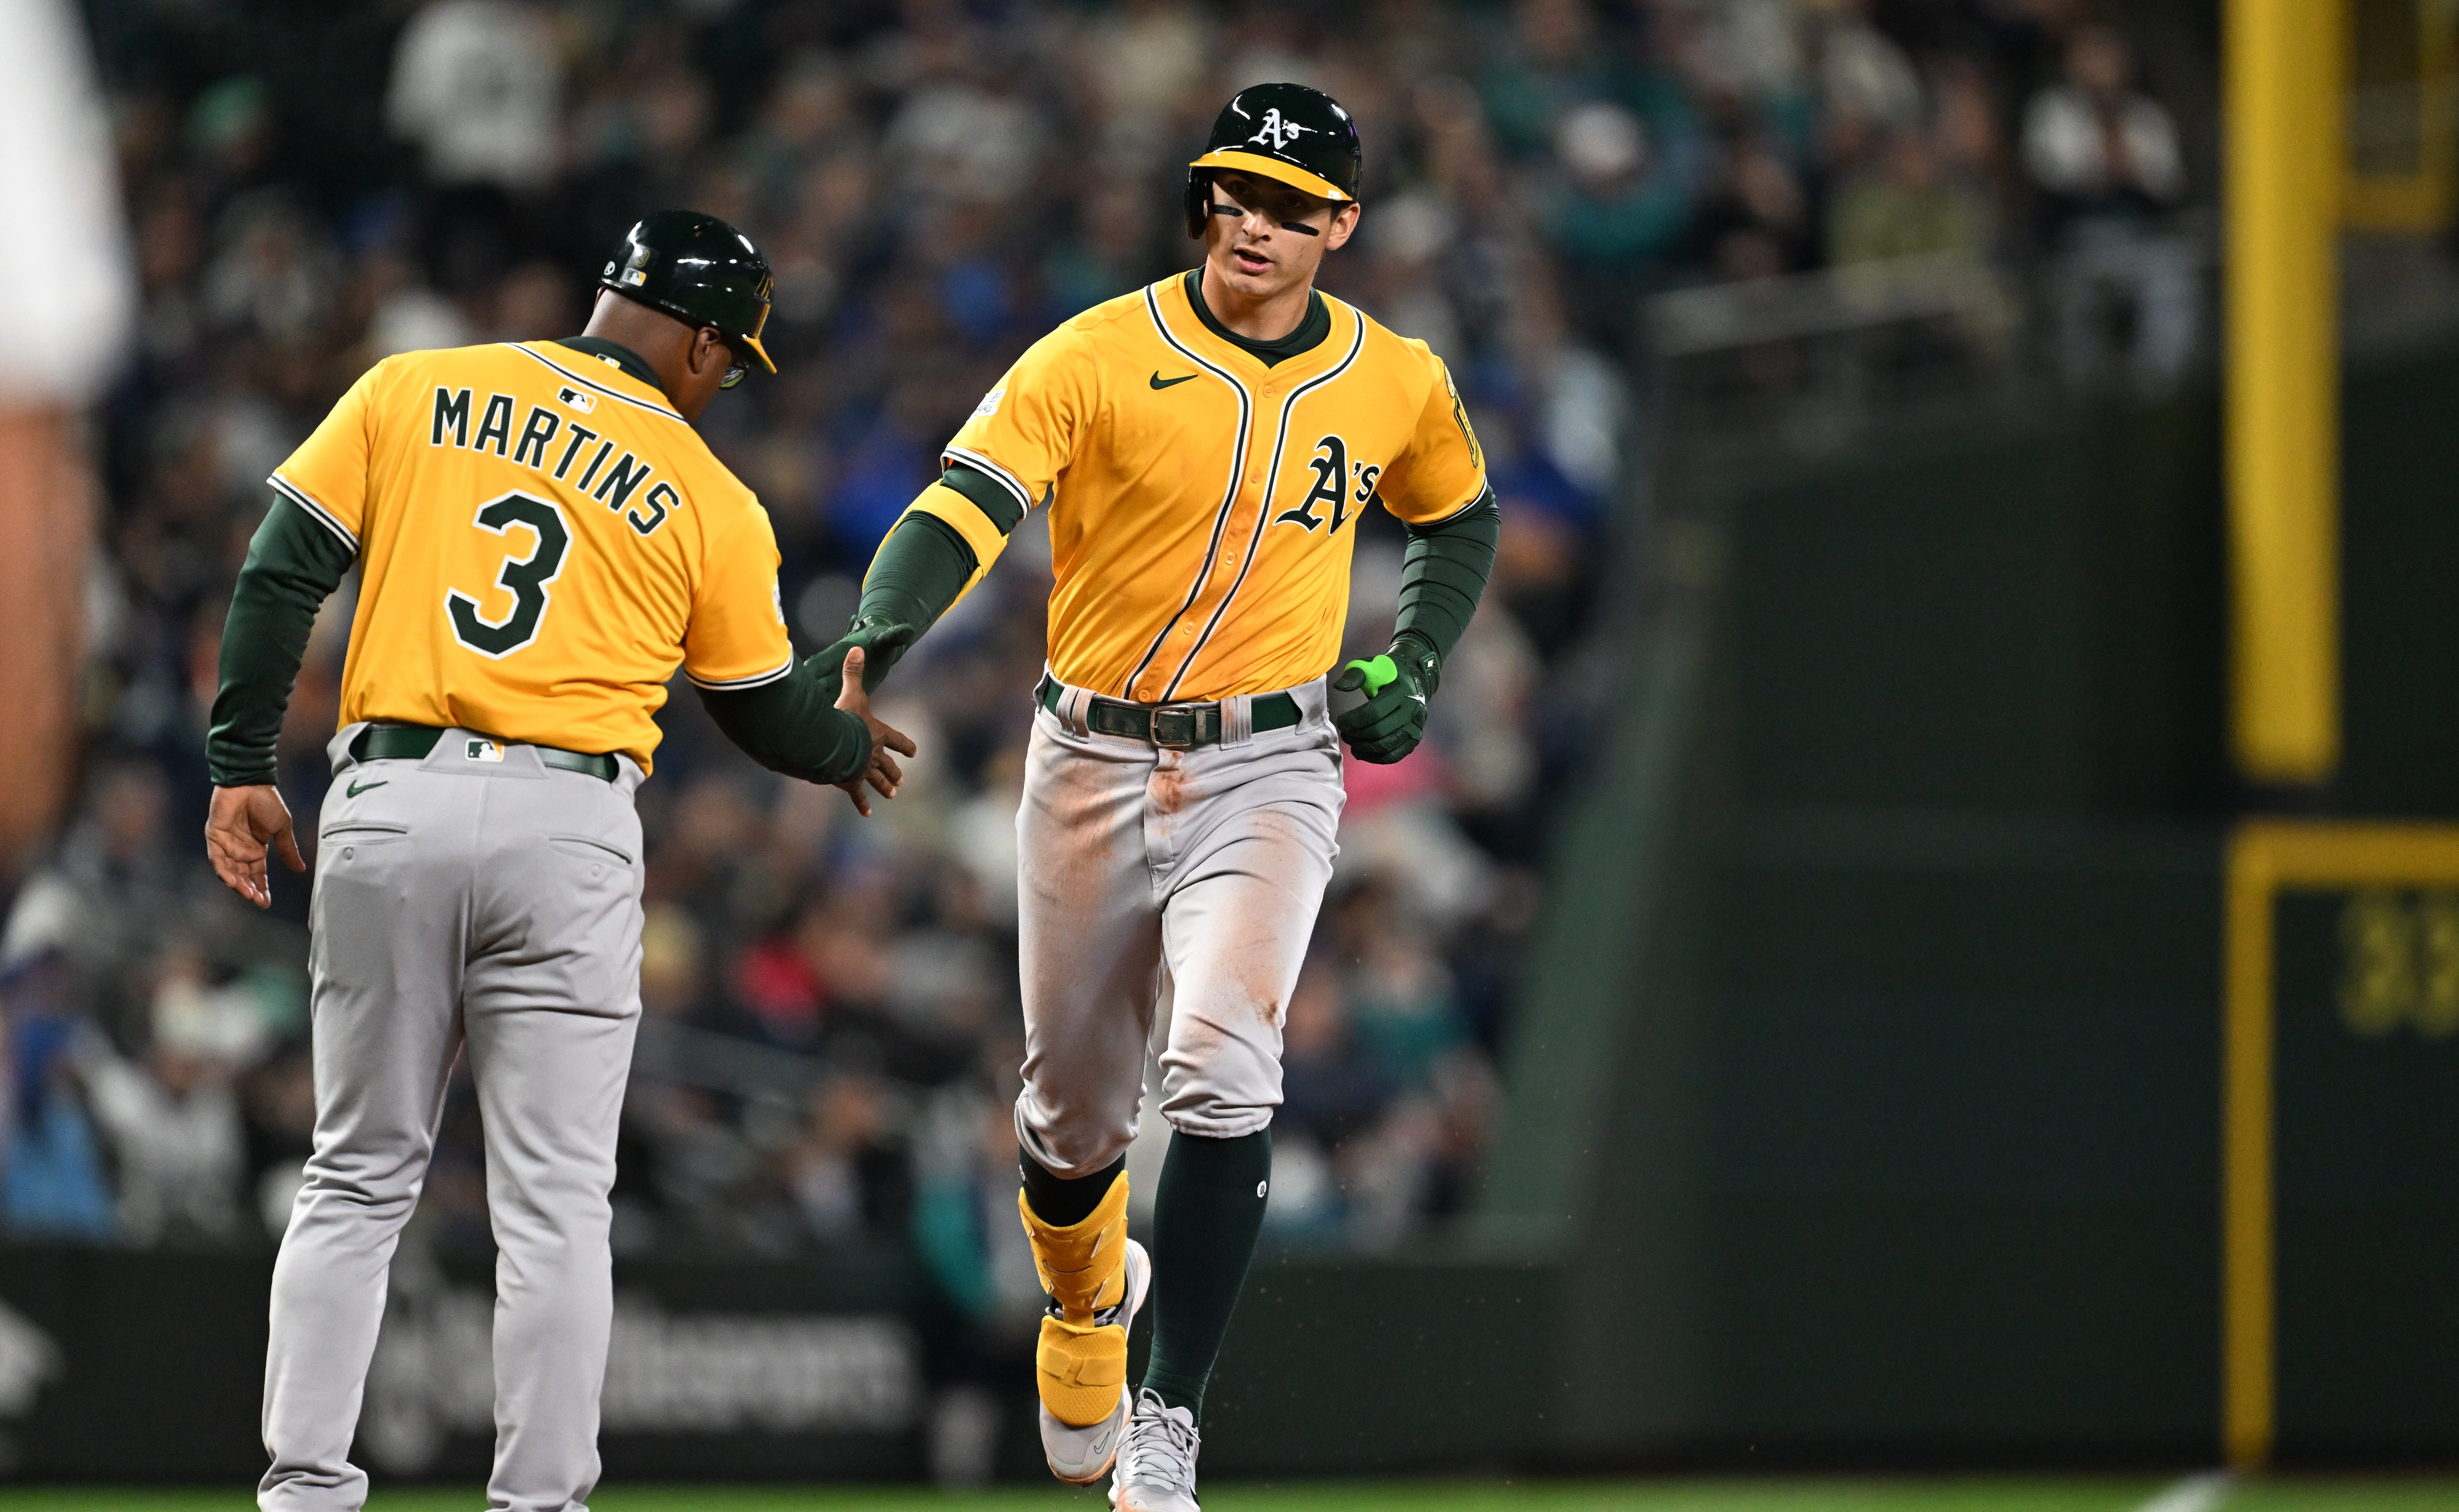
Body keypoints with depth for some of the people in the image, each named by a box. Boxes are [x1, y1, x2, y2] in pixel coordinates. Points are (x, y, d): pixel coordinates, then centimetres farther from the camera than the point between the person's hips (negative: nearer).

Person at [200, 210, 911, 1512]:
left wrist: (242, 766, 4)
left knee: (359, 1175, 11)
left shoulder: (411, 395, 9)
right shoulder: (709, 501, 6)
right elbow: (770, 720, 15)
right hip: (568, 831, -2)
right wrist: (851, 742, 36)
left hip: (387, 807, 2)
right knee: (554, 1200, 3)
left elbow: (283, 573, 2)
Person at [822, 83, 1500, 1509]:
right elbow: (965, 505, -23)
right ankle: (1088, 1299, 49)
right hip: (1094, 765, 0)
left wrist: (1413, 667, 5)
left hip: (1271, 773, 0)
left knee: (1223, 1077, -22)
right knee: (1075, 1114, 13)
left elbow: (1460, 519, 22)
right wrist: (880, 632, -42)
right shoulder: (1099, 358, -10)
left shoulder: (1400, 385, 0)